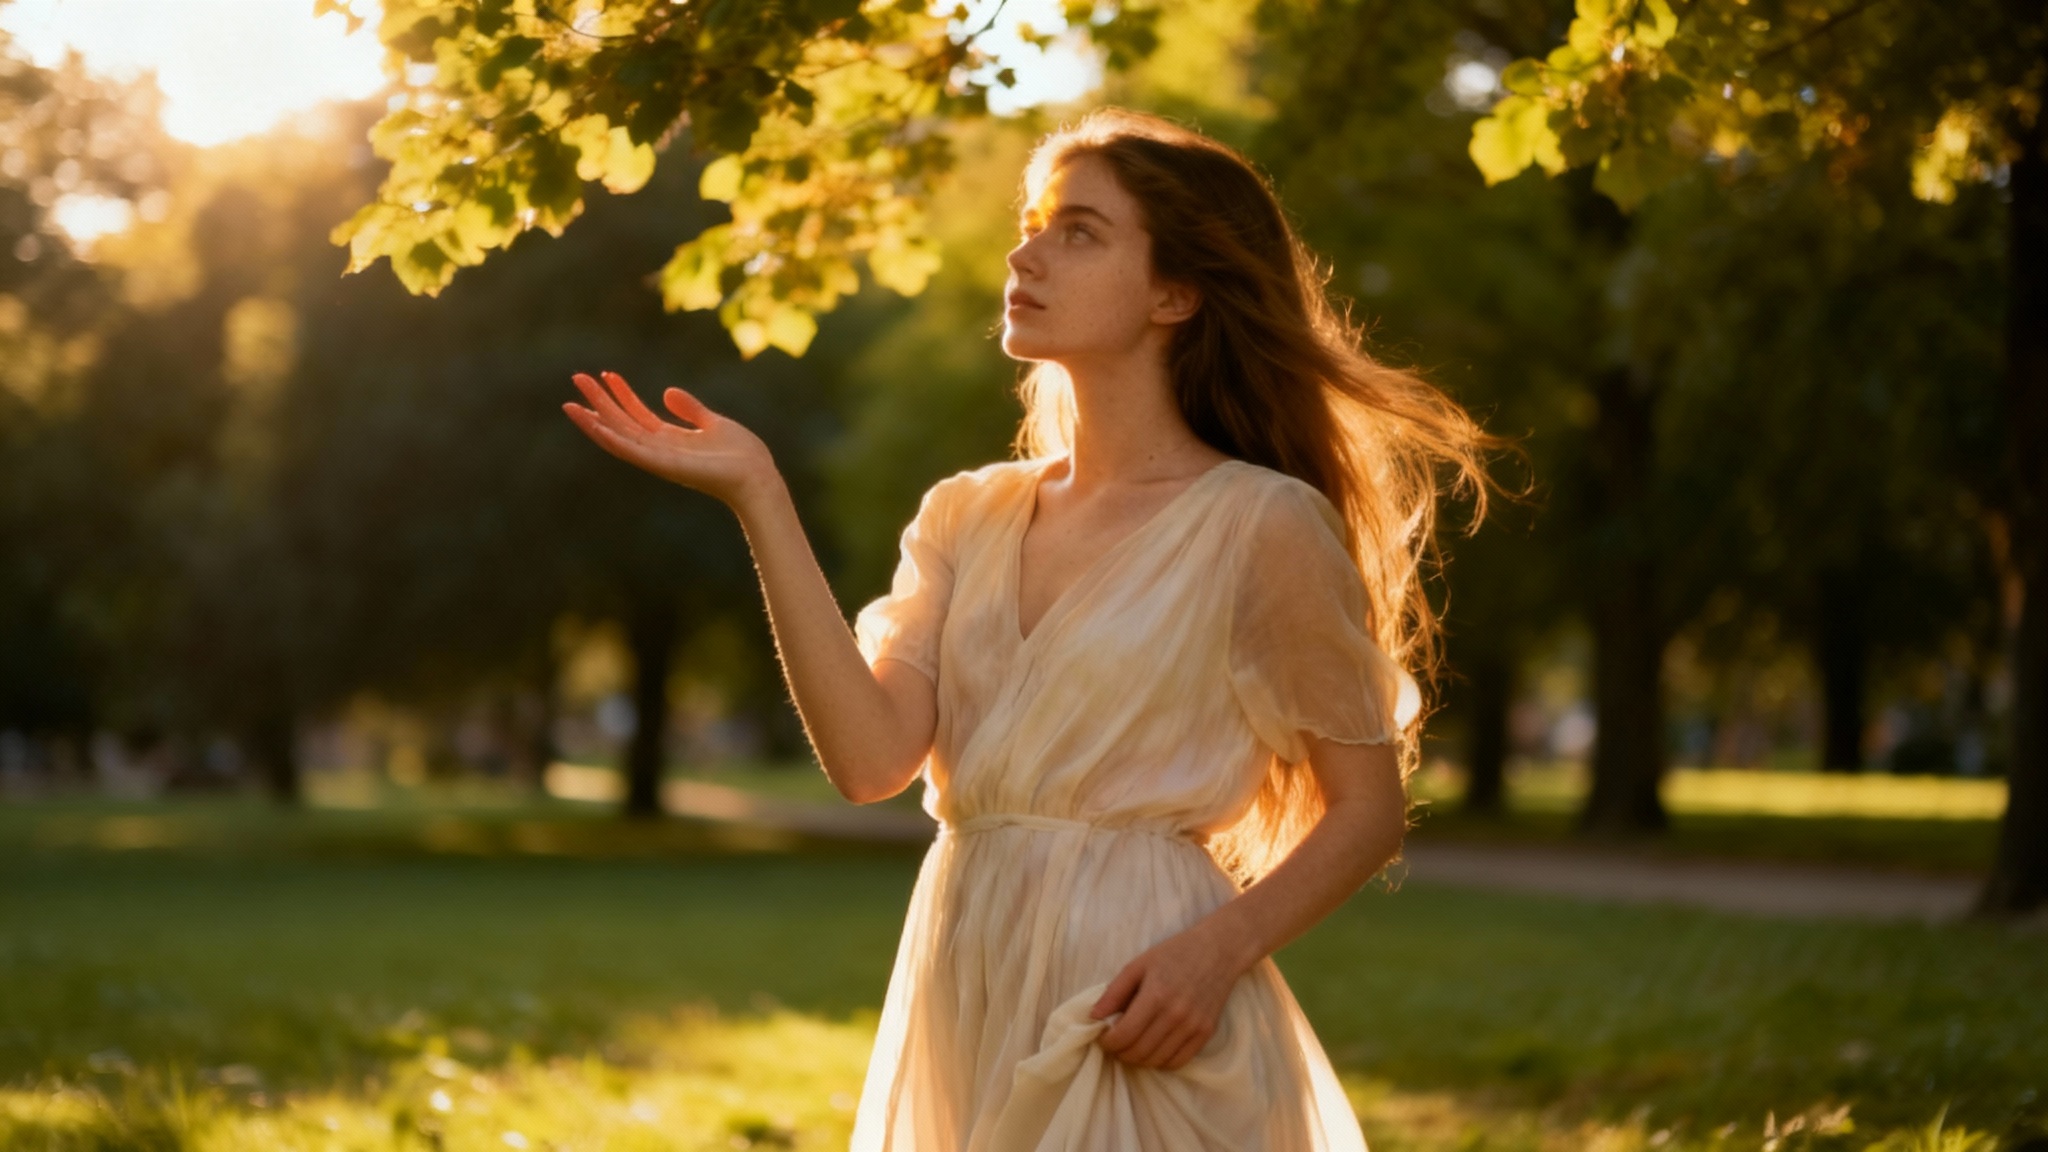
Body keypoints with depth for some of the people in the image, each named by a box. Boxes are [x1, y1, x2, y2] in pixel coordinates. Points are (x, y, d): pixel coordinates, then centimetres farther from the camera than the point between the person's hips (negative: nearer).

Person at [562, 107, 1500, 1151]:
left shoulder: (1260, 526, -7)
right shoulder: (968, 517, 8)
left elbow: (1368, 809, -3)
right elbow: (870, 756, -6)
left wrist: (1220, 949, -19)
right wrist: (758, 497, -6)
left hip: (1133, 1014, -5)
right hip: (962, 994, 5)